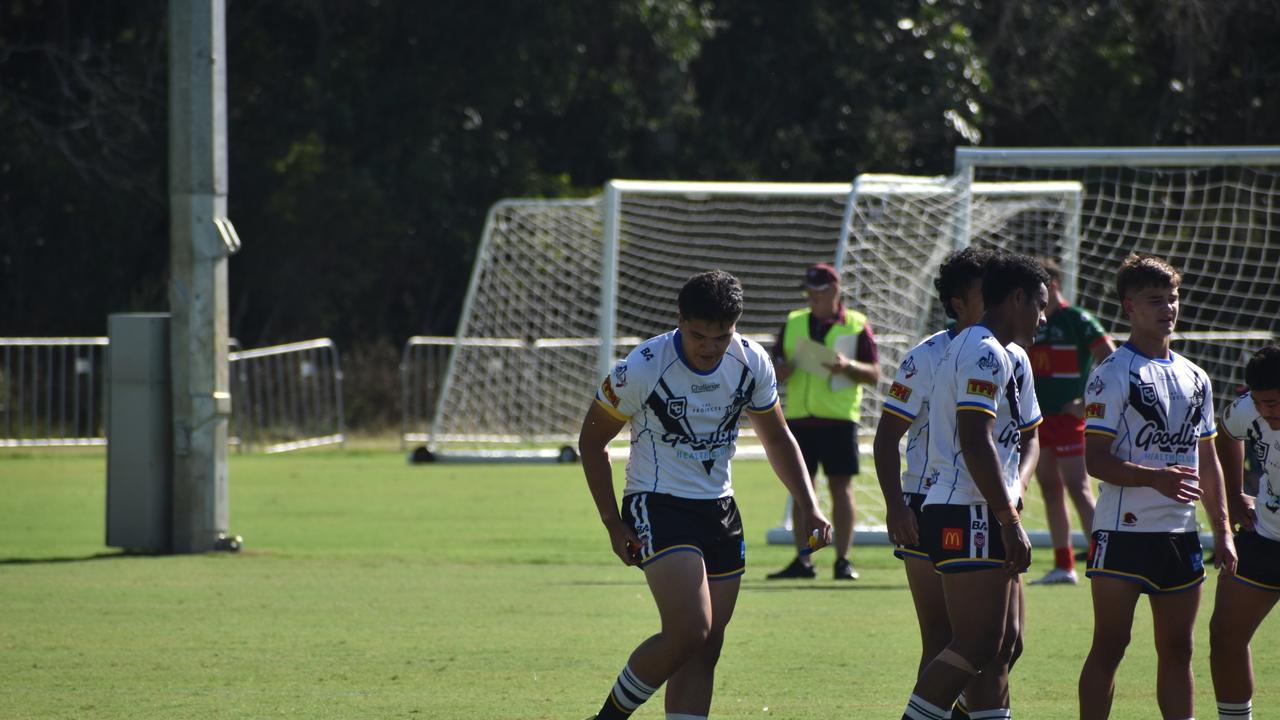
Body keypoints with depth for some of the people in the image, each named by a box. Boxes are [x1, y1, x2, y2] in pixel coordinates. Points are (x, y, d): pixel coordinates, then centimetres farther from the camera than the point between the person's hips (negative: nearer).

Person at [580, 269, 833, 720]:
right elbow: (592, 441, -4)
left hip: (719, 510, 6)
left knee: (705, 651, 3)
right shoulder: (642, 369, -17)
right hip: (658, 508, -6)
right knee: (689, 631, -22)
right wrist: (614, 525, -6)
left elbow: (776, 437, 14)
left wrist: (808, 506, 3)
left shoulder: (752, 363, -4)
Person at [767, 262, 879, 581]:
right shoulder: (793, 323, 13)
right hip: (799, 418, 3)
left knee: (841, 487, -3)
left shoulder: (856, 325, 2)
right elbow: (776, 371, 15)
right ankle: (802, 560, 4)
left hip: (839, 419, -3)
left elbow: (874, 374, 0)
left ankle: (843, 560, 0)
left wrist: (847, 366, -18)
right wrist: (783, 370, -8)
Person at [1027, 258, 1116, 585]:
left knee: (1078, 489, -13)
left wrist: (1088, 403, -15)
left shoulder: (1077, 320, -9)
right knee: (1051, 491, 7)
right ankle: (1064, 567, 11)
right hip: (1038, 420, 8)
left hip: (1068, 417, -8)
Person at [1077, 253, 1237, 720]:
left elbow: (1207, 461, 20)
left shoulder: (1194, 378, 14)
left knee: (1177, 649, 8)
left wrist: (1222, 531, 13)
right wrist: (1154, 478, -27)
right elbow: (1095, 459, -13)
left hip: (1181, 535, 6)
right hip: (1123, 532, -6)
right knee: (1109, 647, -4)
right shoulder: (1112, 374, -7)